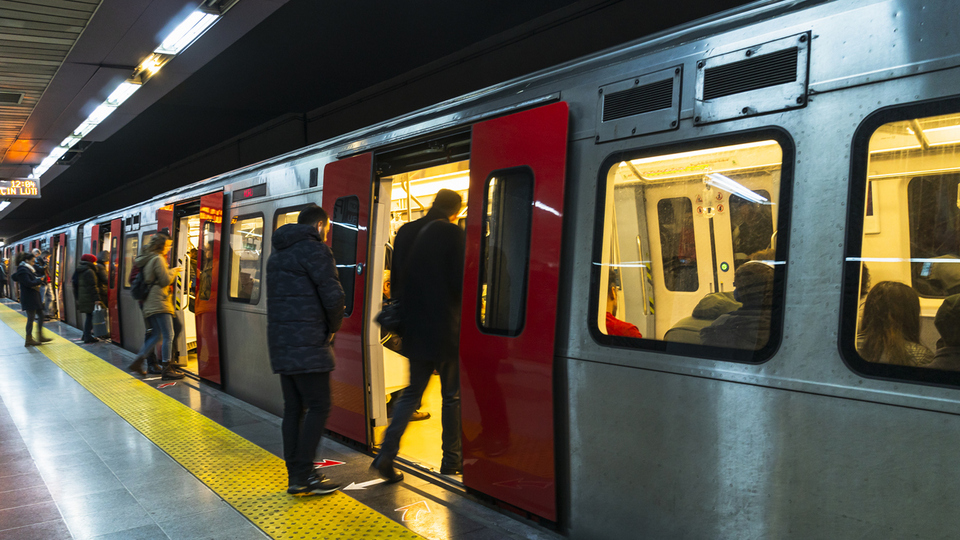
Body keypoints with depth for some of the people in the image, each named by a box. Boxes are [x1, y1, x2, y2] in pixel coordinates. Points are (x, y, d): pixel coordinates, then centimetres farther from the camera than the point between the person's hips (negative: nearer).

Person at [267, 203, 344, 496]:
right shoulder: (314, 249, -8)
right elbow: (333, 296, -16)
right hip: (307, 344, -9)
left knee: (293, 408, 11)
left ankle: (294, 475, 14)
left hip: (280, 342, 9)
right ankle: (303, 476, -5)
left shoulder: (277, 253, 20)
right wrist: (332, 327, 2)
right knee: (318, 406, -4)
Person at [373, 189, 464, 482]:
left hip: (414, 327, 6)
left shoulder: (405, 233, 8)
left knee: (412, 391, 15)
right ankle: (452, 460, 18)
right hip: (446, 328, -5)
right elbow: (461, 282, -14)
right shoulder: (452, 233, -11)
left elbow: (396, 280, 13)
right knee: (452, 395, 9)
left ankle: (387, 454, 3)